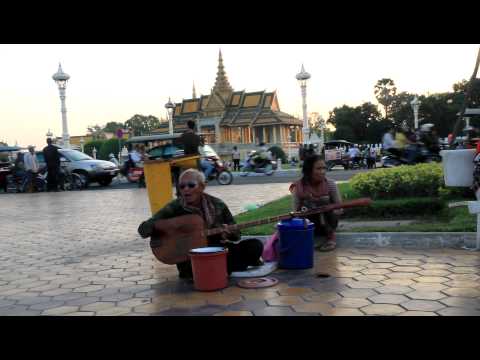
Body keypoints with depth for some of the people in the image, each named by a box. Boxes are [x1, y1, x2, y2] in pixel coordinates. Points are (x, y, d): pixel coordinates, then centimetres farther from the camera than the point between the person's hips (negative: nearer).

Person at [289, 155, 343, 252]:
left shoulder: (330, 184, -15)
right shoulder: (299, 187, -14)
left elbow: (339, 208, -10)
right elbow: (296, 210, -10)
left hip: (328, 222, 0)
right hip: (310, 223, 0)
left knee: (322, 203, -29)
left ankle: (331, 235, -15)